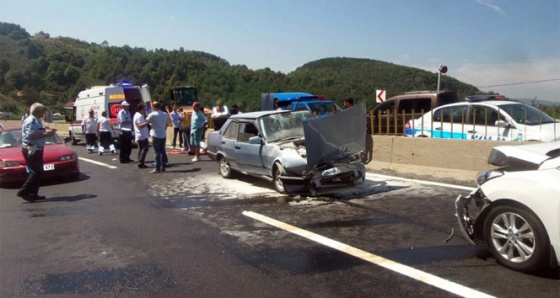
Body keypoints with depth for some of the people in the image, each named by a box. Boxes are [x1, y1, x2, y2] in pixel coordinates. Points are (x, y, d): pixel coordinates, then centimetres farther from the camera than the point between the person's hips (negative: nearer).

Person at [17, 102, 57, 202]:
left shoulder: (36, 121, 15)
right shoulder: (31, 121, -16)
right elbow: (31, 135, -26)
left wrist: (47, 131, 10)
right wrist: (46, 134, -23)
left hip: (36, 149, 11)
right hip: (31, 150, -11)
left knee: (37, 172, 13)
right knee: (36, 172, -11)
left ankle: (33, 194, 18)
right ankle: (23, 191, -6)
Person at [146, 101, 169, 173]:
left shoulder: (152, 115, -11)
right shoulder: (165, 114, 6)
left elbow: (147, 121, 2)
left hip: (156, 136, -5)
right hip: (163, 135, 5)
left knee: (157, 152, -2)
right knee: (163, 151, 10)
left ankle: (157, 168, -2)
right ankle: (163, 167, 13)